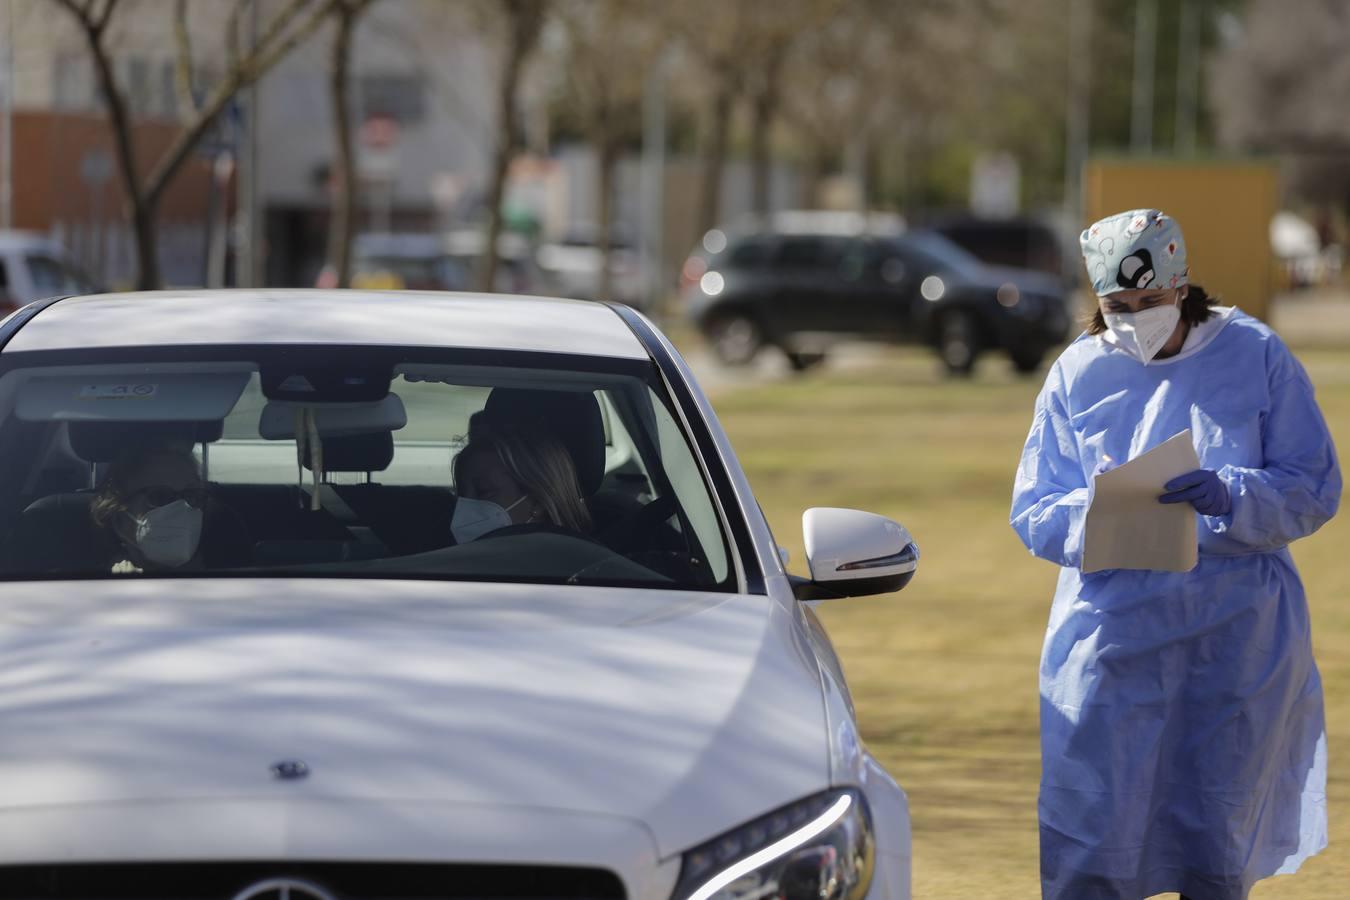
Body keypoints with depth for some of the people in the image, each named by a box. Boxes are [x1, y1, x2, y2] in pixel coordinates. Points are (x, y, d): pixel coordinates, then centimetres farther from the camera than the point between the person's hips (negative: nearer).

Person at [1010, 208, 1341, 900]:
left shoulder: (1256, 357, 0)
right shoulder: (1076, 375, 5)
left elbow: (1314, 489, -2)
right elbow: (1033, 512, 3)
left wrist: (1229, 496, -21)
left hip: (1236, 631, -1)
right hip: (1111, 627, 1)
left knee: (1217, 828, 8)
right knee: (1090, 830, -6)